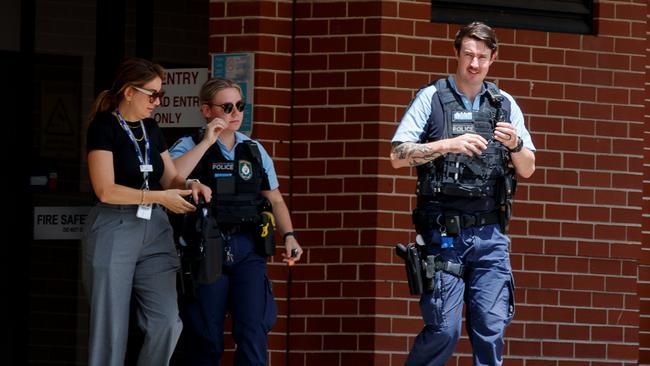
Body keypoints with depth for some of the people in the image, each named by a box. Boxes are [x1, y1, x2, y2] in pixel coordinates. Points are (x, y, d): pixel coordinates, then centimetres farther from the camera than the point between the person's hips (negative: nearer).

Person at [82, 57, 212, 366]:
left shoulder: (150, 129, 13)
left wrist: (189, 186, -7)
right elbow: (106, 190, -16)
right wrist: (159, 197, -16)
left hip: (154, 231, 6)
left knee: (166, 323, -5)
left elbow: (170, 179, 16)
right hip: (114, 230, -6)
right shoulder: (104, 127, -8)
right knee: (111, 328, -3)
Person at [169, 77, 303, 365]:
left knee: (253, 331, -12)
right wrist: (207, 142, -15)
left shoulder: (254, 151, 14)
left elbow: (275, 200, 21)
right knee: (206, 340, 2)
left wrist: (289, 236, 6)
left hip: (247, 249, 3)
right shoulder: (190, 147, 2)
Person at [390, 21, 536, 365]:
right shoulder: (432, 98, 3)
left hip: (489, 235, 3)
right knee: (444, 329, -7)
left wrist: (515, 144, -10)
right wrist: (448, 145, -17)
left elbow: (527, 170, 12)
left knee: (491, 329, -3)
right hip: (443, 233, -3)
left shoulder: (504, 104, 11)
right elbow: (398, 156, -4)